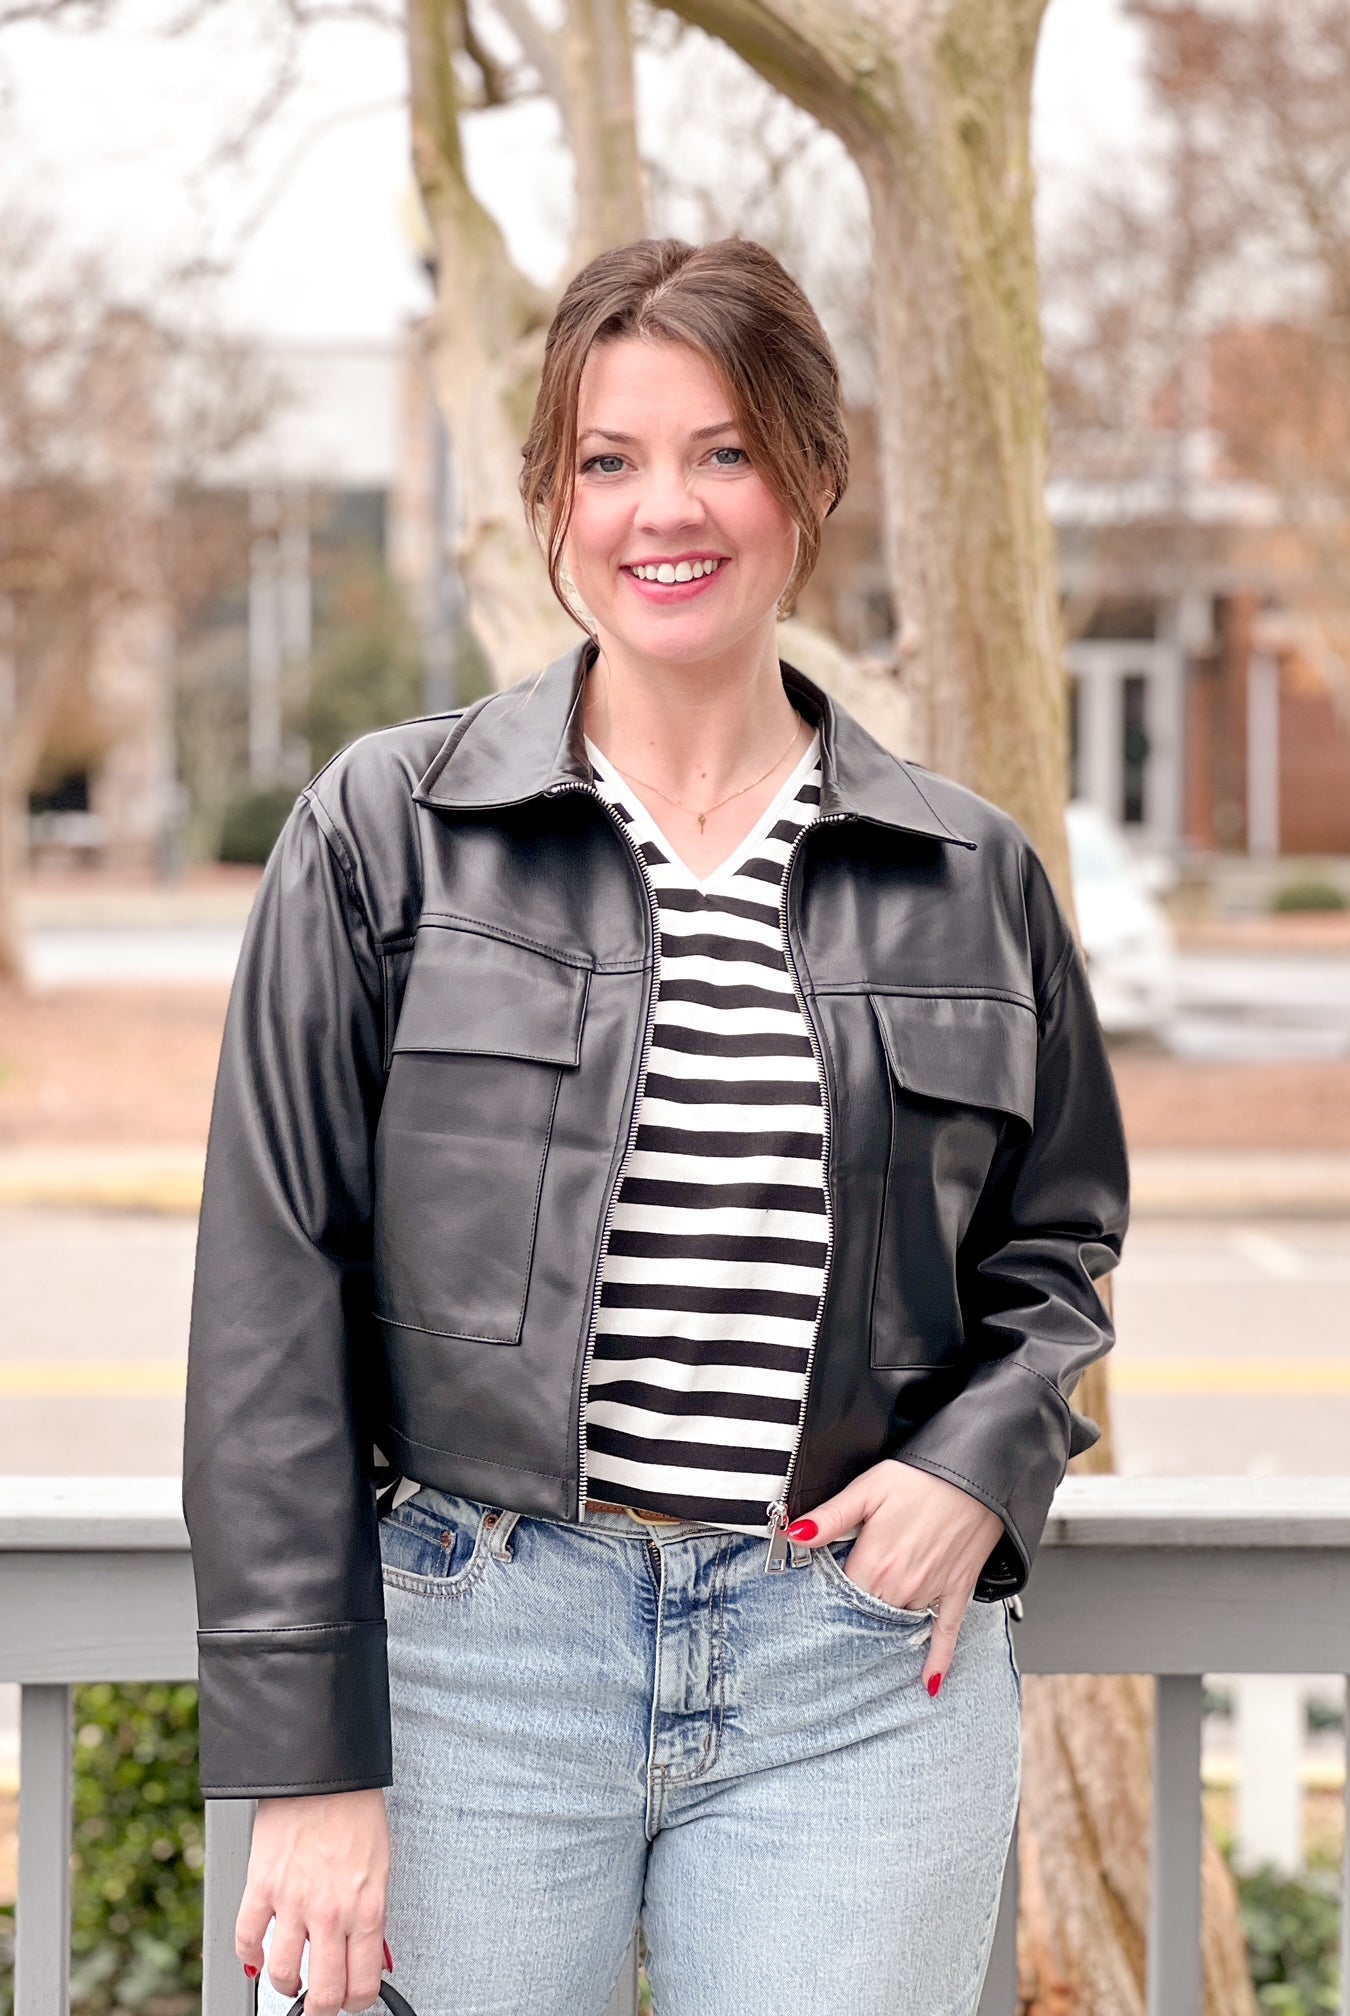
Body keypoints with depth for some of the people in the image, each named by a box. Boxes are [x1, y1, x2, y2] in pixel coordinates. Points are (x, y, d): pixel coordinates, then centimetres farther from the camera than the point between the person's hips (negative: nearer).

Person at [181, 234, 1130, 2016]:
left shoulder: (972, 881, 7)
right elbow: (274, 1300, -2)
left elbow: (1057, 1246, 19)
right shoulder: (383, 834, 1)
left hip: (863, 1677, 2)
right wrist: (304, 1759, -6)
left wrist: (979, 1464, -4)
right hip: (471, 1648, -1)